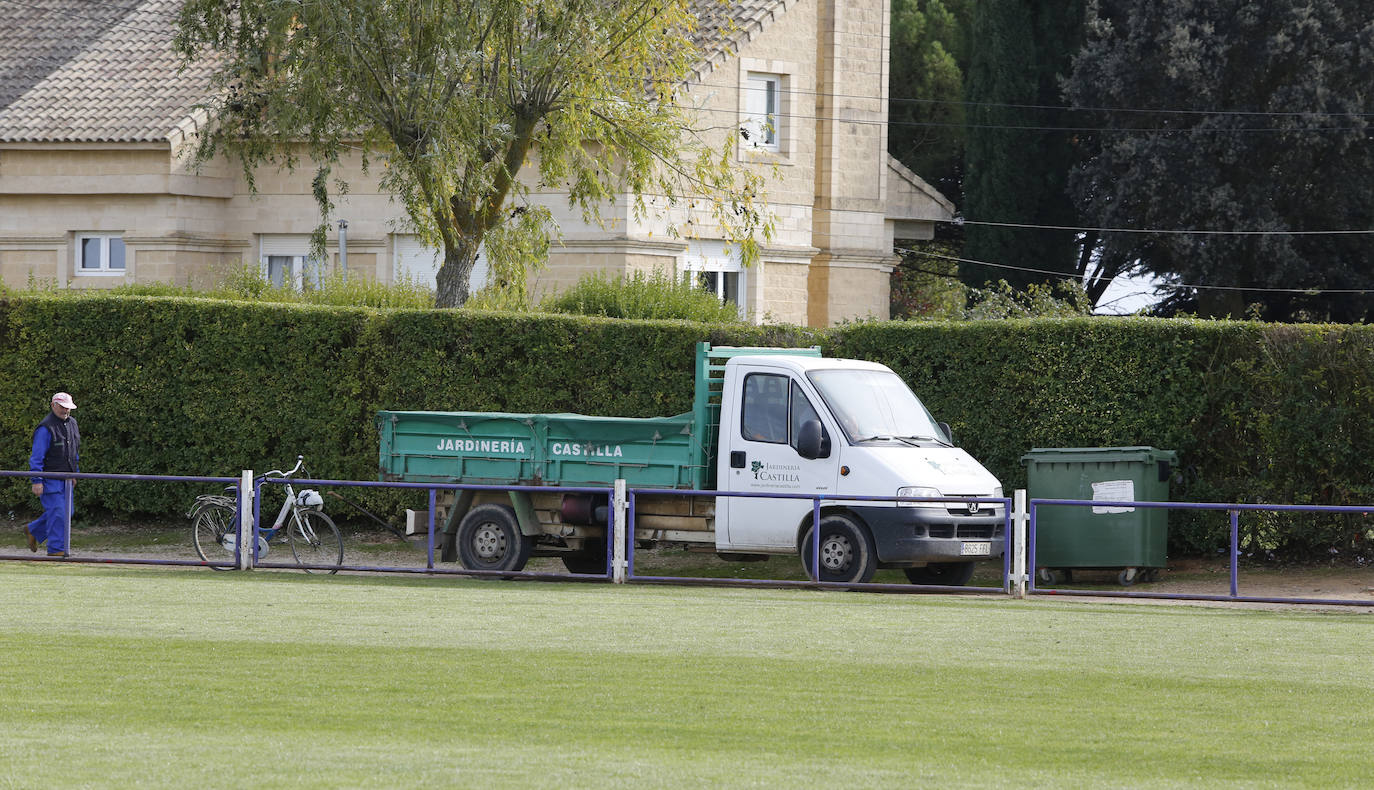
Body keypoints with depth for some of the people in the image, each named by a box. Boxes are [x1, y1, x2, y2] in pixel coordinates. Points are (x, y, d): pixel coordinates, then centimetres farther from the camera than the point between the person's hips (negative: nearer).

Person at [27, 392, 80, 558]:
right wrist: (37, 481, -21)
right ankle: (56, 549, -5)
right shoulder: (45, 428, -15)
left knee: (66, 512, 11)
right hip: (50, 480, -8)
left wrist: (75, 473, 23)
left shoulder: (71, 423, 11)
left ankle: (34, 530, 30)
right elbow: (36, 456, -17)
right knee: (57, 512, -11)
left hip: (65, 479, 8)